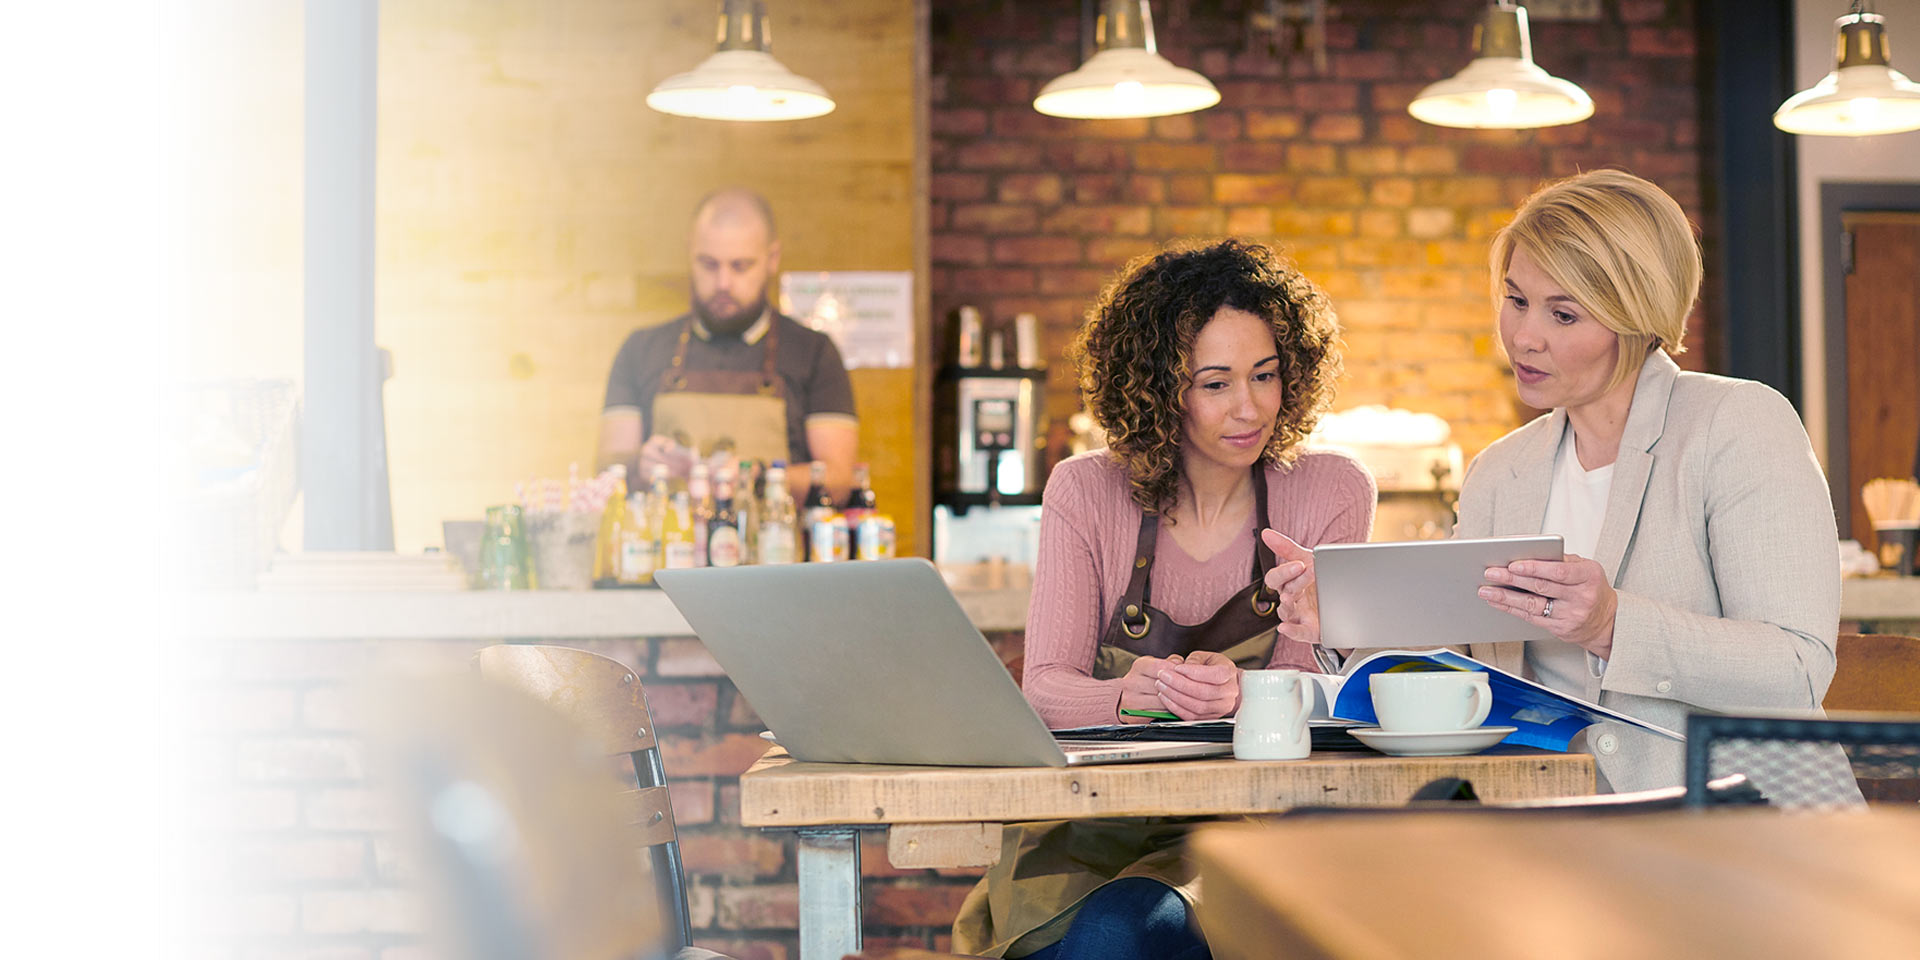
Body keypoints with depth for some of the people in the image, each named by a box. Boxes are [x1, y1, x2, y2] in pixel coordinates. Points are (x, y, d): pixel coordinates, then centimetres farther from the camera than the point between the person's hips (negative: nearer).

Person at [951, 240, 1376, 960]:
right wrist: (1133, 696, -29)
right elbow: (1044, 688, -5)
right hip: (1094, 814, 1)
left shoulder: (1331, 493, 0)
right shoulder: (1085, 491, 2)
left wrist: (1238, 697, -29)